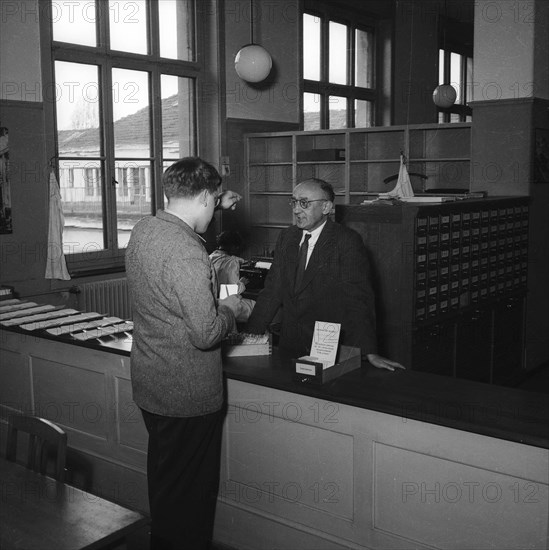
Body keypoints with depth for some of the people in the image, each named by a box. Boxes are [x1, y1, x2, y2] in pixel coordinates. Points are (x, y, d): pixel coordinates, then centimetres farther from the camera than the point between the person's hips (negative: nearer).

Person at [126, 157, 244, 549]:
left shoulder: (143, 230, 0)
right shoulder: (186, 253, -27)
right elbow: (206, 334, -27)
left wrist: (216, 207, 23)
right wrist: (230, 309, -9)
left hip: (149, 384, 9)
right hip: (188, 394, -9)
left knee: (164, 481, 26)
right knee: (190, 492, 9)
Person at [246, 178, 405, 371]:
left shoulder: (347, 241, -11)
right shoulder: (286, 237, 8)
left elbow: (358, 299, -17)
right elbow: (272, 291, 7)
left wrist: (370, 353, -22)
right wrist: (250, 337, 0)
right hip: (289, 345, 5)